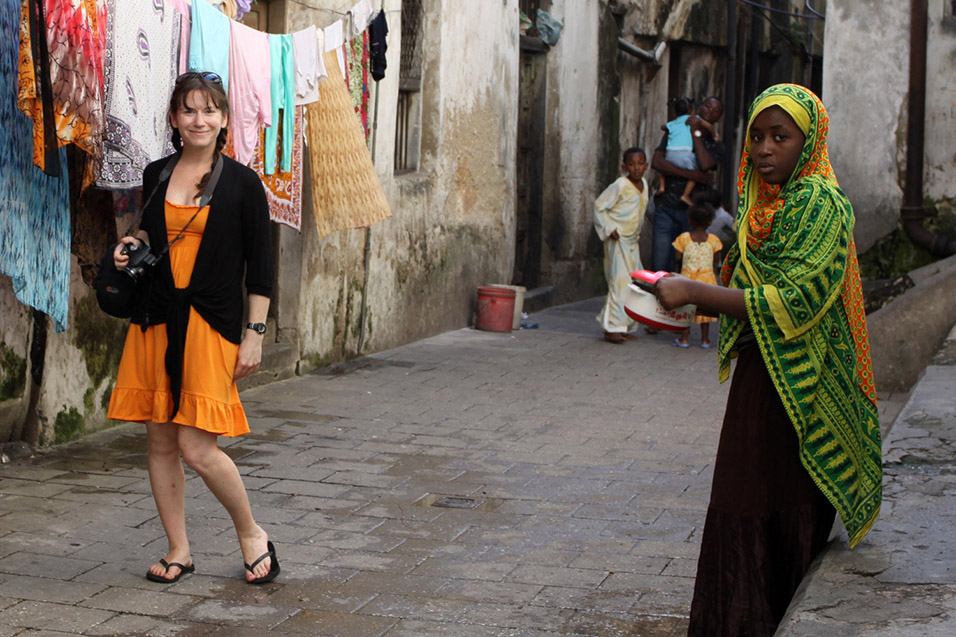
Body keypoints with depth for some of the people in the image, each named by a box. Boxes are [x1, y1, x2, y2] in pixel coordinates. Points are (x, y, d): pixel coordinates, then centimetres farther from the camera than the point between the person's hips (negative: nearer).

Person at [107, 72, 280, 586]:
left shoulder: (242, 183, -3)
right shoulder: (155, 175, 9)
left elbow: (259, 268, -2)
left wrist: (255, 334, -6)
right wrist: (134, 245, 3)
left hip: (211, 325, -5)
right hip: (155, 321, 5)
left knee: (197, 448, -10)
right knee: (160, 442, 6)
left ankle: (251, 533, 12)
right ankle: (178, 550, 20)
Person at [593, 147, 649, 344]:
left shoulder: (643, 184, 10)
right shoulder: (620, 185, -14)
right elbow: (599, 206, -11)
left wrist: (638, 231, 15)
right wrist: (610, 229, -15)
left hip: (632, 240, 8)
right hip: (618, 240, -8)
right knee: (620, 281, -13)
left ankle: (622, 327, 15)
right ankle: (612, 328, -11)